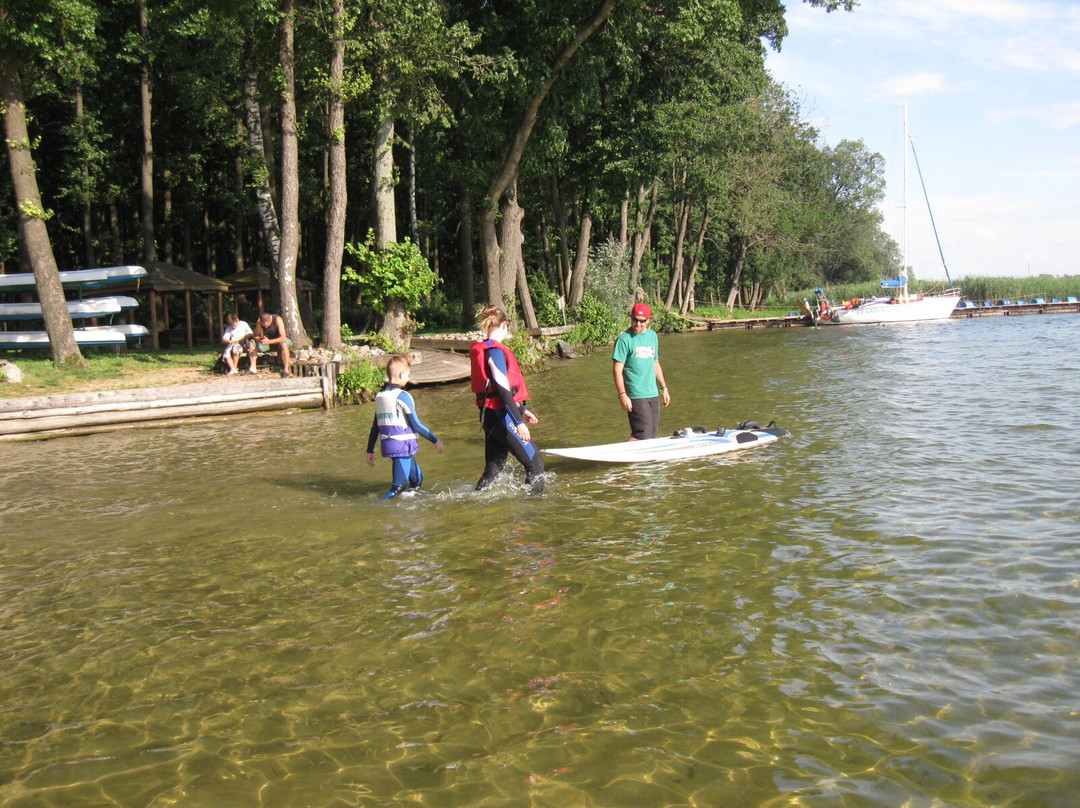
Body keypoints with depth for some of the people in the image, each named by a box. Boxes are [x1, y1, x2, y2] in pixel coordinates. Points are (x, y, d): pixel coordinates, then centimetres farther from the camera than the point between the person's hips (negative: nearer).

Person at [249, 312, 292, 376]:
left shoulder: (277, 320, -29)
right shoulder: (259, 321, -16)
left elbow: (283, 337, -34)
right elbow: (256, 336, -6)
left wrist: (269, 341, -42)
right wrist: (261, 338, -29)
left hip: (281, 340, -5)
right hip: (269, 340, 5)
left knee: (283, 344, -40)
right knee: (252, 343, -11)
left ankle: (286, 370, -36)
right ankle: (253, 368, -8)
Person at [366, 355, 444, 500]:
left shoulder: (380, 396, 10)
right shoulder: (402, 396, -11)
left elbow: (375, 427, 13)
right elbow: (416, 425, -10)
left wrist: (370, 451, 19)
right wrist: (435, 440, -1)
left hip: (387, 445, 8)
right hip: (403, 445, -8)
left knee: (416, 479, 21)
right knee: (398, 485, -5)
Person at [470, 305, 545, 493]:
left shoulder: (482, 350, 14)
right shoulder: (495, 351, -15)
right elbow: (503, 390, -21)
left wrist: (522, 410, 26)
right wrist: (519, 422, -22)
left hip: (489, 415, 10)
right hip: (502, 416, -10)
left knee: (494, 468, 15)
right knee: (535, 464, -3)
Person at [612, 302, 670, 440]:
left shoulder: (652, 335, 13)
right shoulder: (625, 338, -7)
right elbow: (617, 369, -11)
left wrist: (664, 388, 22)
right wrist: (622, 395, -17)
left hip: (653, 394, 7)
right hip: (636, 396, -7)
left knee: (652, 436, 7)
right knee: (643, 435, -14)